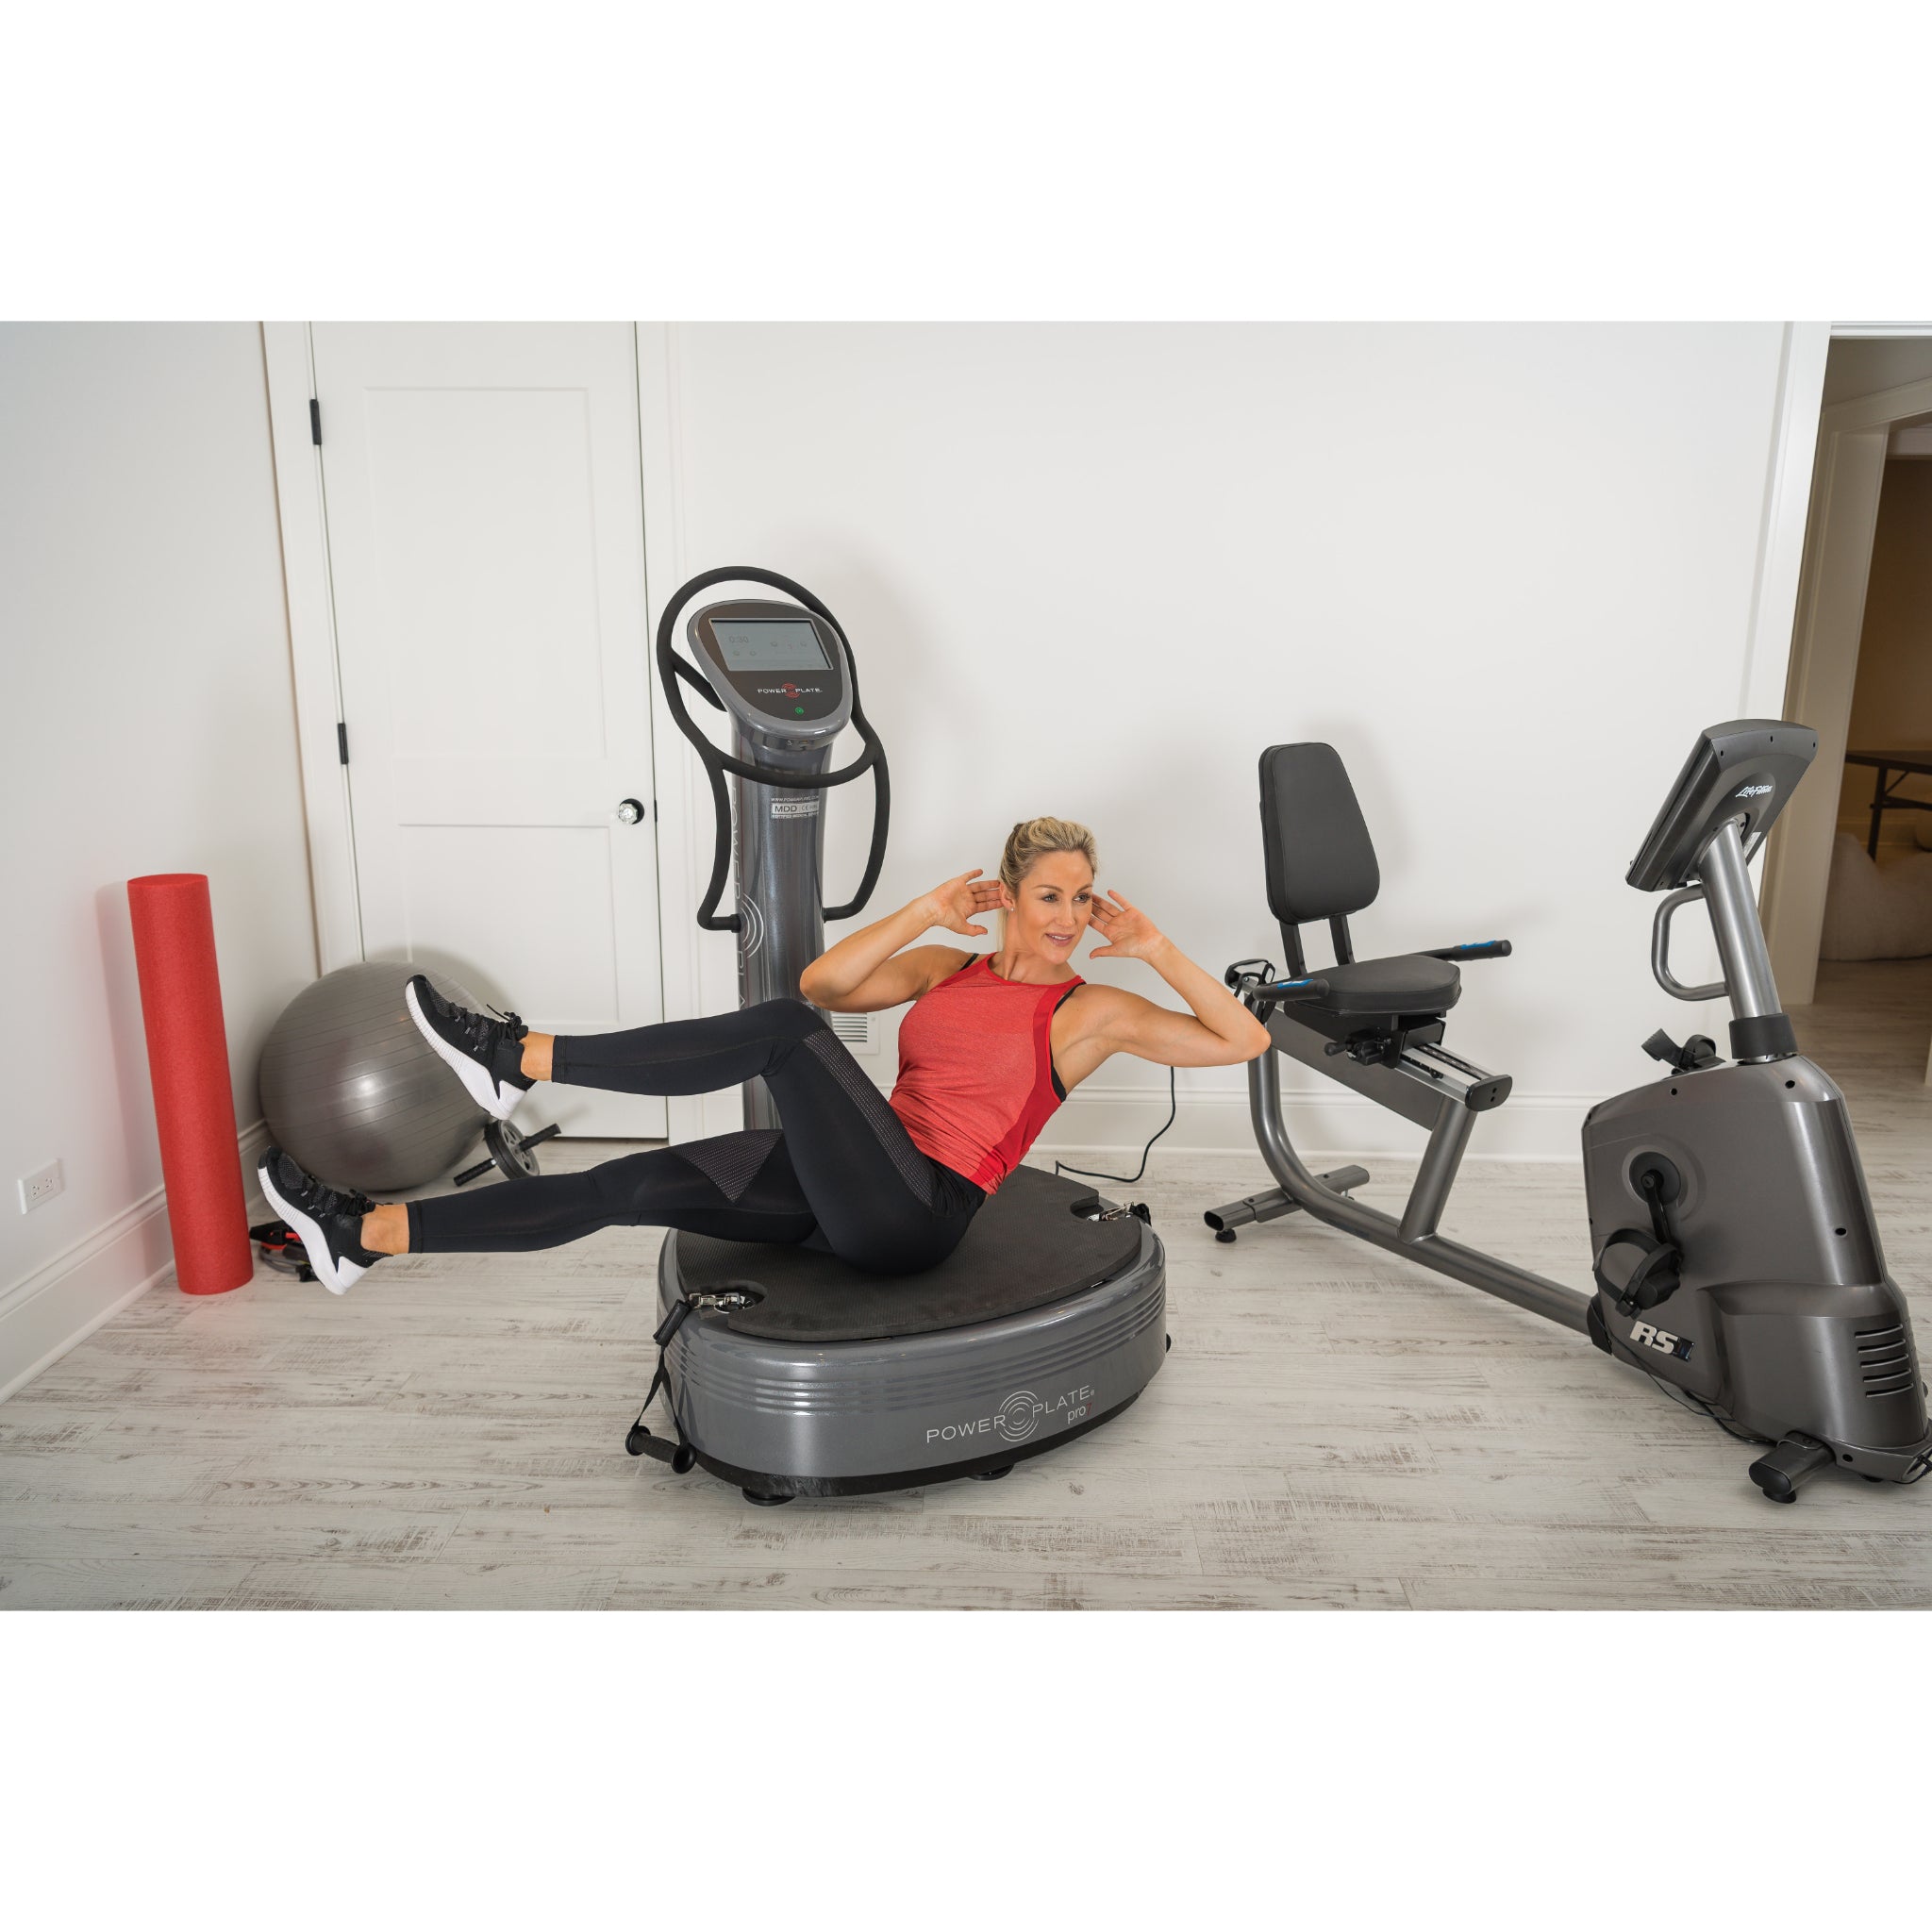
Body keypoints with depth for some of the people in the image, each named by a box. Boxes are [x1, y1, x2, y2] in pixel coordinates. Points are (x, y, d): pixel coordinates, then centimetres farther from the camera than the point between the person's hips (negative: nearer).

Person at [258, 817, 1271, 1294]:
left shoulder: (1091, 1011, 2)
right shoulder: (946, 967, 15)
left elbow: (1244, 1039, -3)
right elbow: (825, 984, 3)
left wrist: (1158, 949, -9)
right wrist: (925, 912, -3)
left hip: (912, 1212, -6)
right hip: (852, 1193, 6)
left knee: (783, 1031, -25)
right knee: (626, 1186, -6)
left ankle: (519, 1059, -19)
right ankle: (364, 1237, -2)